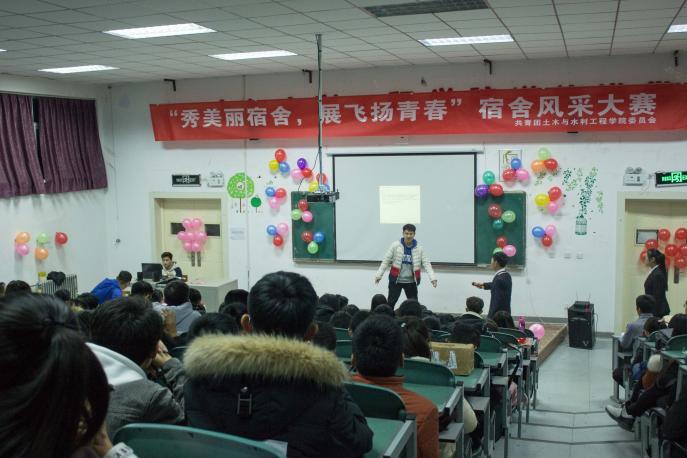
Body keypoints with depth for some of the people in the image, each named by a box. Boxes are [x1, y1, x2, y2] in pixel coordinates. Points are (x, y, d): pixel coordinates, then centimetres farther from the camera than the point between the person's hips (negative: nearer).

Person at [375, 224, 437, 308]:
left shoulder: (419, 248, -4)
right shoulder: (395, 245, -8)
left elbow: (426, 264, -6)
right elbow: (386, 261, -5)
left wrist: (433, 278, -19)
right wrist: (379, 275, -9)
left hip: (411, 281, 2)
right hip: (396, 280, -2)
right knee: (390, 303, -1)